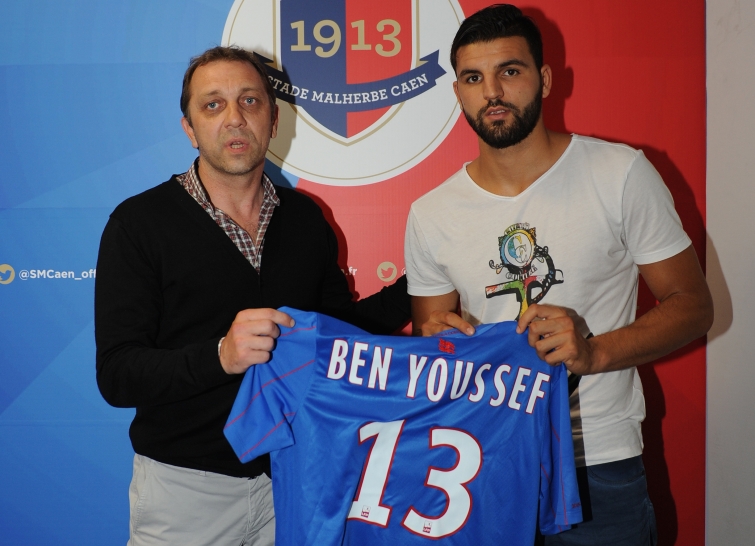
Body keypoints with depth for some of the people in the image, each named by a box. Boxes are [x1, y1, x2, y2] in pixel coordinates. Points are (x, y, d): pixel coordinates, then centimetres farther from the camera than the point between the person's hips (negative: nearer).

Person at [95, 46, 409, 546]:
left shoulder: (306, 218, 3)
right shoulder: (139, 222, -10)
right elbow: (117, 377, -15)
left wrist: (416, 290, -1)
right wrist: (219, 355, -31)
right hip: (184, 484, -3)